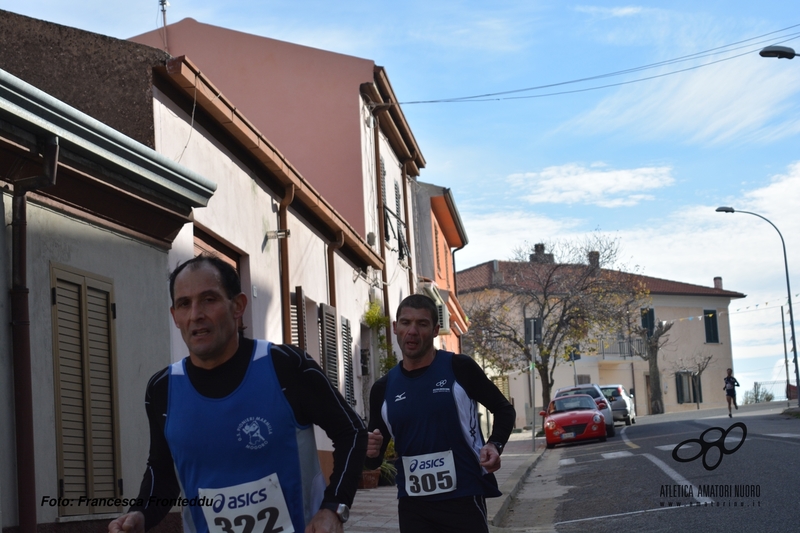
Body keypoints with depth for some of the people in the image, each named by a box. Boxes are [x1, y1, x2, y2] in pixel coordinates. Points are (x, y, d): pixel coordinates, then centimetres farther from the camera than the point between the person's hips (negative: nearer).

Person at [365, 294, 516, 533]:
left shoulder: (459, 368, -5)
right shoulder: (383, 389, 6)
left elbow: (503, 409, 6)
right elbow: (374, 459, 15)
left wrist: (494, 445, -13)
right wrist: (372, 452, -9)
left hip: (463, 498, -3)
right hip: (412, 505, 4)